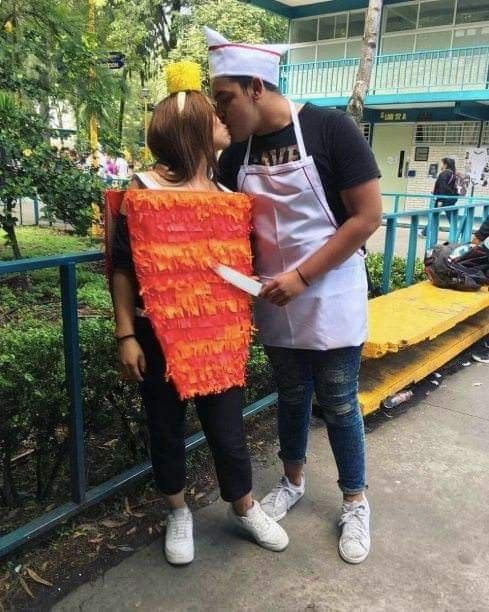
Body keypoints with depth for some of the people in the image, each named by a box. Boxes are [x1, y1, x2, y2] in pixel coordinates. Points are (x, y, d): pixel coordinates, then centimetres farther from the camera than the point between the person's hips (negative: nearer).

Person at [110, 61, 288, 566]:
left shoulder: (227, 194, 3)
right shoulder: (144, 189, -10)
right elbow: (122, 268, -7)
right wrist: (126, 335, -11)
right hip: (157, 335, -2)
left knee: (227, 427, 10)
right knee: (165, 427, 14)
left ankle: (244, 508, 37)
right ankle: (178, 513, 39)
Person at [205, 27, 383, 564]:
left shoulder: (330, 129, -14)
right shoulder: (236, 154, 1)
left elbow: (367, 217, -15)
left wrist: (302, 276, -19)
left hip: (331, 299, -4)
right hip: (275, 303, 4)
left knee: (338, 405, 7)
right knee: (291, 398, 18)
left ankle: (355, 503, 29)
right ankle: (292, 482, 40)